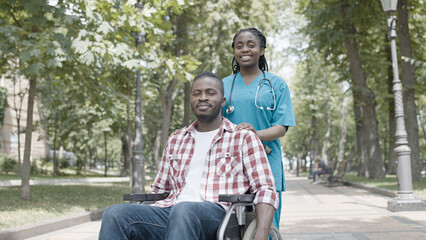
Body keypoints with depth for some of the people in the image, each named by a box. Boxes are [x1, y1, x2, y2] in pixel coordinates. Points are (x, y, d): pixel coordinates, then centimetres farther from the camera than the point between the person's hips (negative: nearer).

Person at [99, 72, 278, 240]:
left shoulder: (243, 138, 11)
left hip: (218, 214, -4)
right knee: (115, 214, -24)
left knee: (183, 210, -40)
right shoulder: (175, 140, 25)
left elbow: (265, 189, 2)